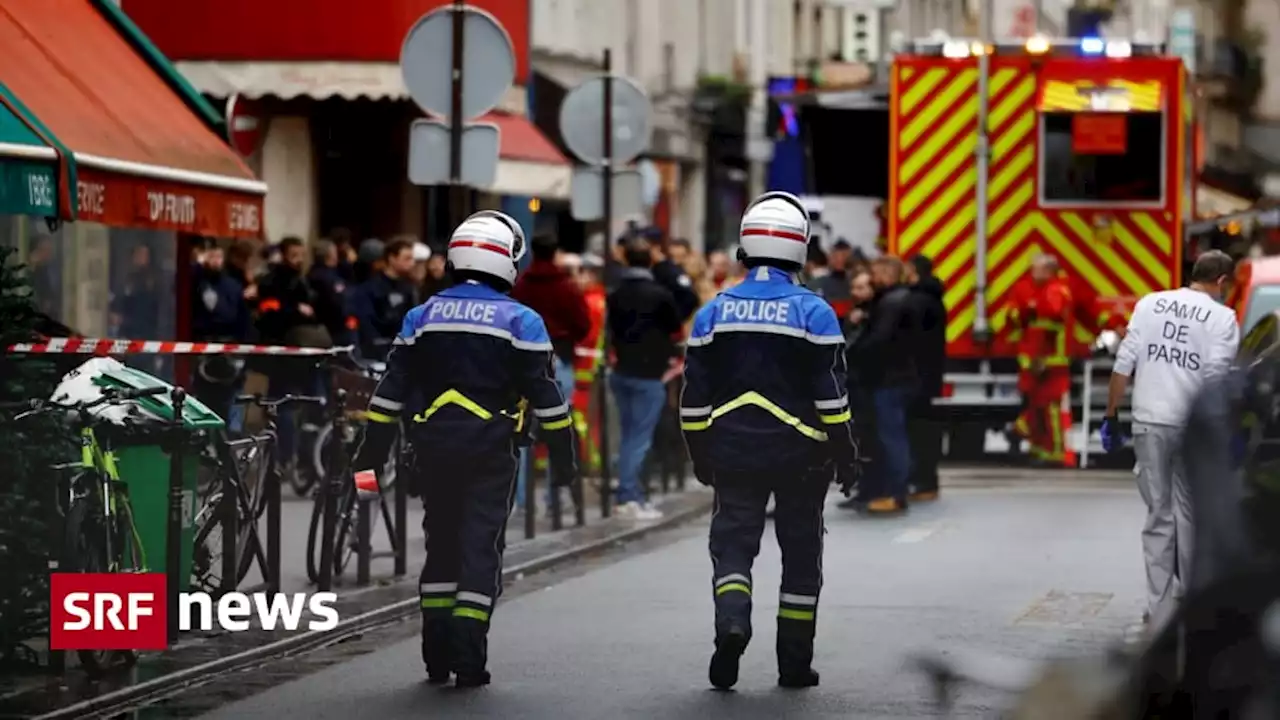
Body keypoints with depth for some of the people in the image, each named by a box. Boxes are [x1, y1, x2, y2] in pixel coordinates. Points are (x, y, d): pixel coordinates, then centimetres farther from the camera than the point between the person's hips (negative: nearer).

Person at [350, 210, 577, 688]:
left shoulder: (422, 317, 8)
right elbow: (544, 393, -4)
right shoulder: (519, 321, -2)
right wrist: (562, 453, 3)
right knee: (482, 547, -1)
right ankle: (467, 658, -10)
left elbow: (392, 389, 8)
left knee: (441, 544, 14)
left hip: (434, 448, 4)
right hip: (491, 450, -4)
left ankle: (437, 656, 15)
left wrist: (373, 449, 12)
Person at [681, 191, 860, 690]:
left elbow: (694, 396, 6)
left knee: (732, 542, 5)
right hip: (800, 452, -1)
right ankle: (794, 662, 13)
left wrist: (700, 455, 15)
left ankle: (731, 621, -24)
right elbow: (831, 392, -8)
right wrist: (843, 452, 1)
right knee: (800, 552, 9)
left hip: (733, 451, 2)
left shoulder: (713, 312, 3)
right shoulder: (812, 312, -6)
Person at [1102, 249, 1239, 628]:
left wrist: (1111, 416, 7)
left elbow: (1124, 363, 2)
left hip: (1150, 423, 2)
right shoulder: (1222, 318, -3)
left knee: (1159, 515, 5)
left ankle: (1161, 610, 0)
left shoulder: (1150, 304, 6)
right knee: (1190, 513, 14)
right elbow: (1217, 378, -10)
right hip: (1194, 426, -2)